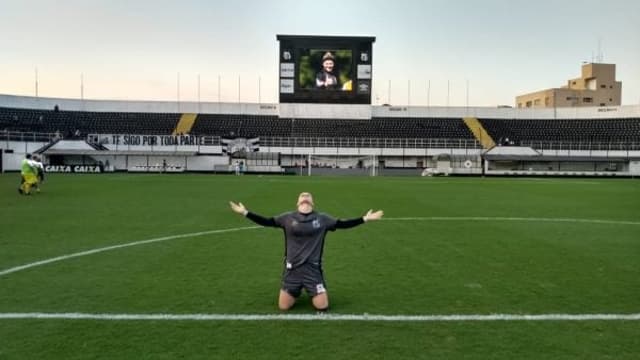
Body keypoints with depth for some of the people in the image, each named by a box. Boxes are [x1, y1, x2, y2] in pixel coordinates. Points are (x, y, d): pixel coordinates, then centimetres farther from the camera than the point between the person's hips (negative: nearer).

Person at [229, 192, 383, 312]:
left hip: (313, 268, 0)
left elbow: (343, 224, 2)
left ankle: (312, 292, 31)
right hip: (293, 269, 0)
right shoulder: (287, 218, 0)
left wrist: (365, 218, -2)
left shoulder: (322, 219, 0)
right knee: (283, 307, 3)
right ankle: (296, 291, 35)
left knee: (322, 306, -3)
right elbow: (266, 221, 0)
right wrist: (245, 212, -6)